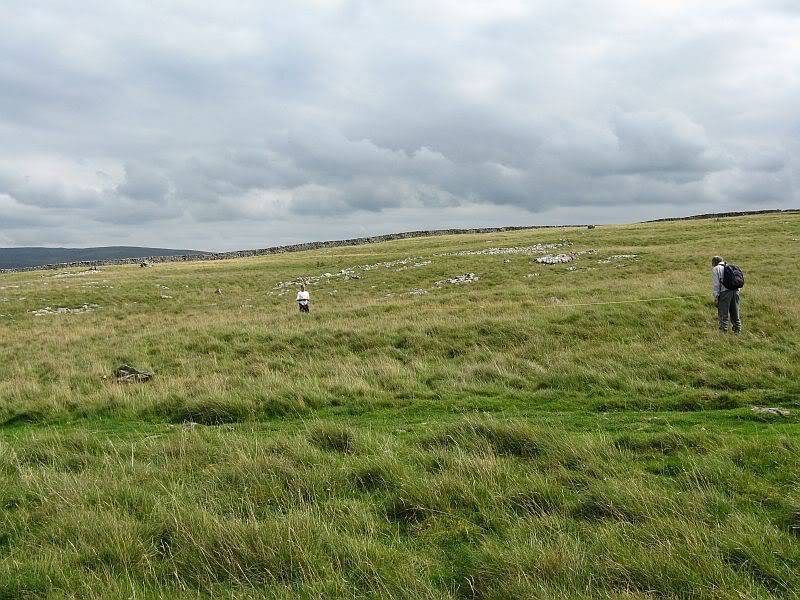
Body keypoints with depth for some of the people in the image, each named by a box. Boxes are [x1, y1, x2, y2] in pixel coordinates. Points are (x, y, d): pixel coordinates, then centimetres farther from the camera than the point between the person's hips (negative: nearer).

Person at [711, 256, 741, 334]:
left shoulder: (716, 269, 3)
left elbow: (715, 284, -5)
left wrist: (716, 295, -3)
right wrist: (737, 292, 20)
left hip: (724, 292, -6)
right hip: (735, 290, 6)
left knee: (723, 313, -2)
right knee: (735, 312, 13)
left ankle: (723, 331, -4)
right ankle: (737, 330, 18)